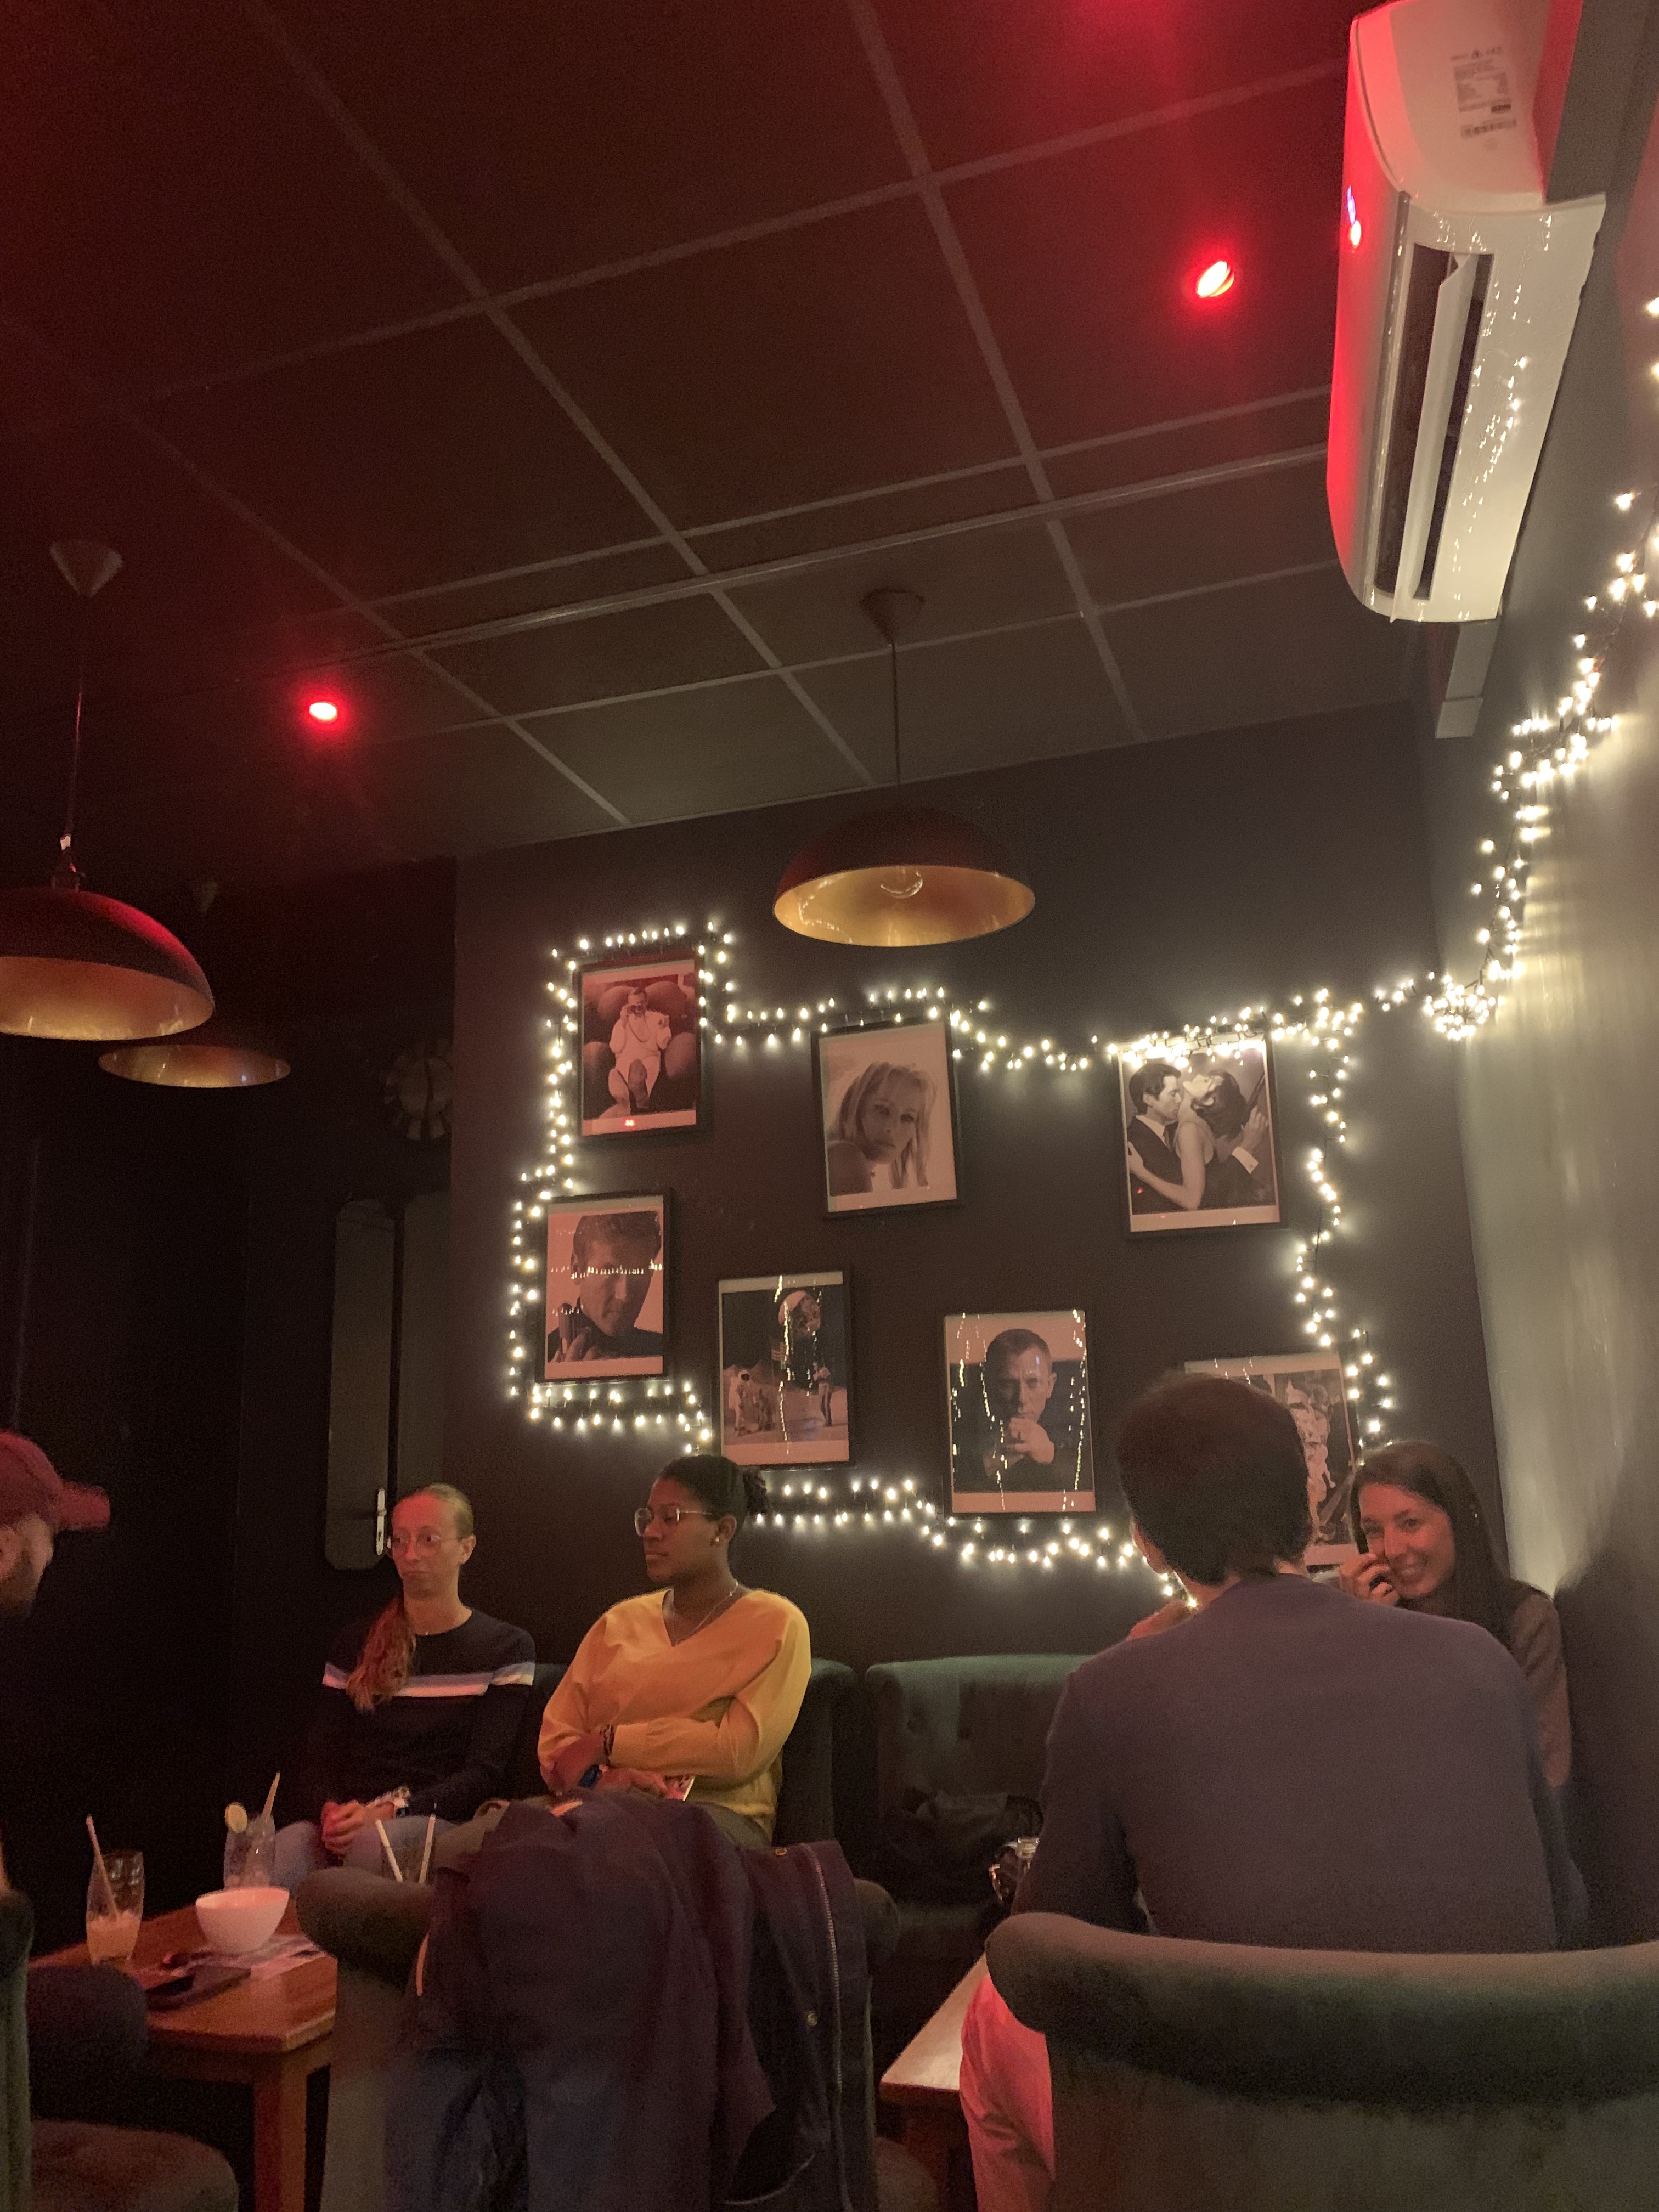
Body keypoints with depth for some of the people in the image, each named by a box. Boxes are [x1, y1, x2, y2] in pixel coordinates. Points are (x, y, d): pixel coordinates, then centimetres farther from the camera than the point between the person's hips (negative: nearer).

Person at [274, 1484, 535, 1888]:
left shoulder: (506, 1648, 9)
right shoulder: (354, 1647, 21)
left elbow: (484, 1773, -1)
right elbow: (318, 1760, 13)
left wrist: (389, 1810, -17)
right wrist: (330, 1810, -12)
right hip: (346, 1820, 2)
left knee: (373, 1844, -38)